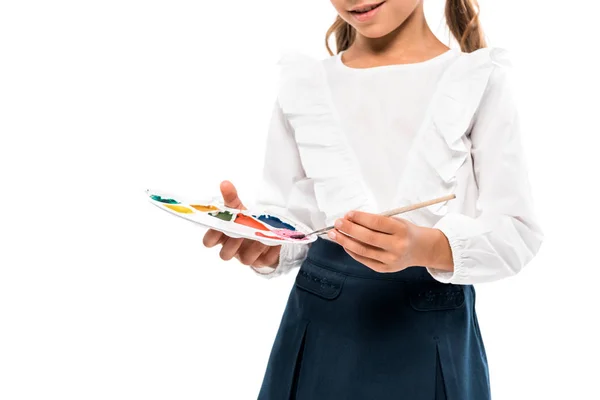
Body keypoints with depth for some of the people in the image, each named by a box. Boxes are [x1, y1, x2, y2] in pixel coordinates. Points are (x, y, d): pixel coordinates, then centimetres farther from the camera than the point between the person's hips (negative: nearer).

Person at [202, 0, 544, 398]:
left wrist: (428, 247, -27)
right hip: (319, 333, 3)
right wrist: (263, 245, -18)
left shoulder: (480, 80, -4)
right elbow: (288, 218, 5)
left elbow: (518, 232, -8)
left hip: (431, 338, -2)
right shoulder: (303, 85, 5)